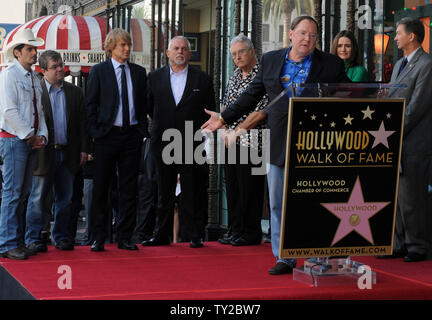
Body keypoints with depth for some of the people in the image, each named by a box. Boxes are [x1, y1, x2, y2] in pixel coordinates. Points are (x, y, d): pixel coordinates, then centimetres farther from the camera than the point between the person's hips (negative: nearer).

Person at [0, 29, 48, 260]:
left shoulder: (34, 79, 18)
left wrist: (42, 135, 3)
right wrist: (29, 136, -12)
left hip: (30, 141, 8)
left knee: (23, 193, 9)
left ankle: (19, 242, 14)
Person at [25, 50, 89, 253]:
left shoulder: (74, 92, 11)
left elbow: (82, 123, 13)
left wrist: (83, 149, 7)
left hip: (68, 152, 4)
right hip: (43, 153, -4)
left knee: (64, 198, 9)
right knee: (38, 197, 0)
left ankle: (62, 236, 18)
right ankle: (33, 238, 7)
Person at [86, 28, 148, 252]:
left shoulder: (139, 72, 11)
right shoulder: (98, 71, 2)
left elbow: (143, 105, 13)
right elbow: (91, 105, 0)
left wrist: (142, 131, 3)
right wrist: (94, 133, -7)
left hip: (132, 135, 3)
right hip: (107, 135, -3)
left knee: (129, 189, 4)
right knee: (101, 188, 1)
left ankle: (124, 238, 11)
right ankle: (98, 239, 8)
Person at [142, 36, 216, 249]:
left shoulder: (202, 79, 5)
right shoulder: (155, 77, 9)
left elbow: (210, 111, 7)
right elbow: (149, 107, 15)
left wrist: (199, 133, 0)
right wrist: (160, 128, 9)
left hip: (192, 144, -1)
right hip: (163, 143, 2)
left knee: (193, 192, 0)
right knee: (164, 193, 8)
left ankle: (195, 235, 7)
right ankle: (161, 235, 15)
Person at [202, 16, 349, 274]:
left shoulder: (331, 65, 1)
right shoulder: (270, 61, 9)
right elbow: (252, 95, 17)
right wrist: (225, 118, 16)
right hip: (279, 145, 3)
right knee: (279, 205, 7)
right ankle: (284, 258, 18)